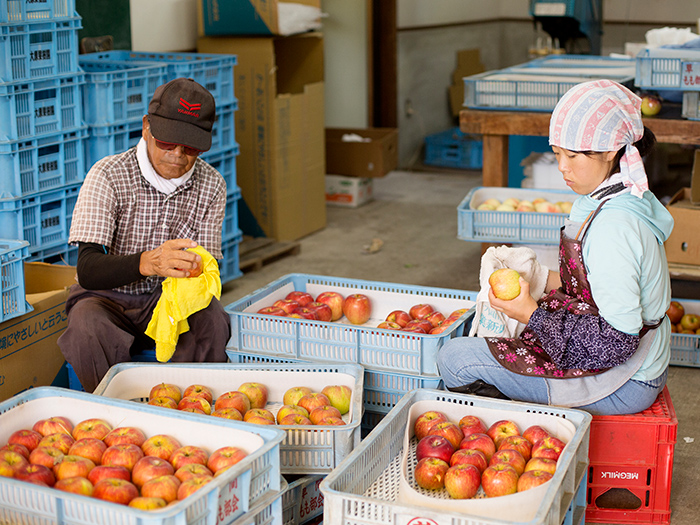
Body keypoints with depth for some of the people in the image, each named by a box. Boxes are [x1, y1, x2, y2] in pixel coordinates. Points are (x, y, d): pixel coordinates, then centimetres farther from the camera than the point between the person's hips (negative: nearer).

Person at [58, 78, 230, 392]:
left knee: (212, 320, -29)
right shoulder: (108, 175, -15)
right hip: (106, 297, -2)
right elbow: (88, 270, -24)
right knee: (89, 329, -35)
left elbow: (207, 264, -6)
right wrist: (147, 263, -45)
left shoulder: (211, 185, -3)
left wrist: (195, 275, -33)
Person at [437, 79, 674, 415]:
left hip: (621, 386, -10)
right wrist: (556, 281, 5)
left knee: (454, 358, -10)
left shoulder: (614, 225, -28)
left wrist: (533, 315, -21)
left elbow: (617, 341, -28)